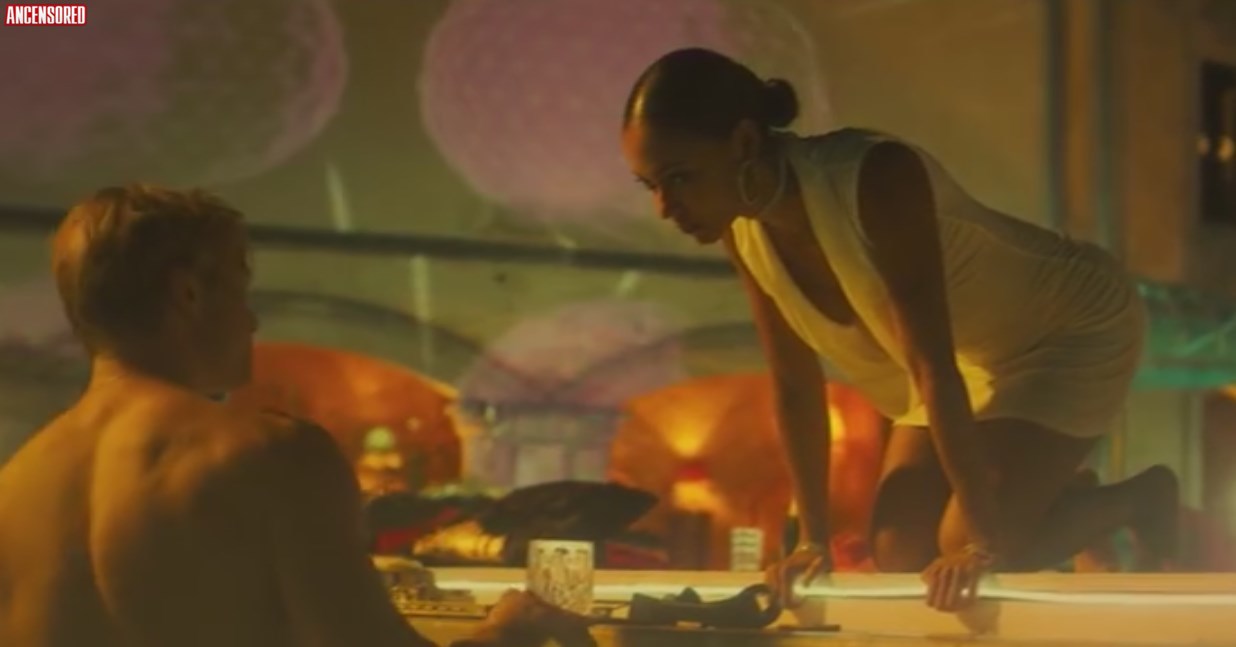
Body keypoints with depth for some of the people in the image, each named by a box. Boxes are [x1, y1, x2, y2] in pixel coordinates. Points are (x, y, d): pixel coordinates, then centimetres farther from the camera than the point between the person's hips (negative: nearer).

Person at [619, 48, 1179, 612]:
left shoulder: (878, 180, -37)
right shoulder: (740, 228, -15)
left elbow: (934, 369, -37)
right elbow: (794, 385, -5)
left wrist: (982, 541, -35)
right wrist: (813, 539, -4)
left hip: (1076, 327, -7)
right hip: (974, 349, 7)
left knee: (967, 553, -17)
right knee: (899, 553, 0)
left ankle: (1138, 499, 8)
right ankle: (1059, 498, 23)